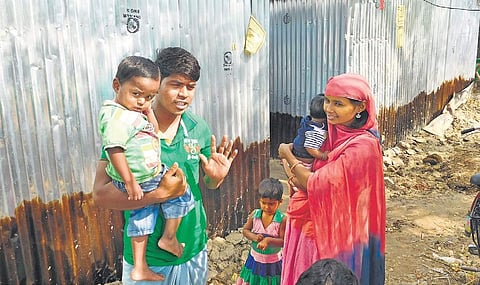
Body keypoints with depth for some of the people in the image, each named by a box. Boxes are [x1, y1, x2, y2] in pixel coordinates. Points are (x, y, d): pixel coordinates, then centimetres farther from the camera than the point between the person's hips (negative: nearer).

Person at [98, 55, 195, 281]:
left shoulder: (131, 111, 8)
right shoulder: (116, 117, -23)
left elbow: (153, 132, 15)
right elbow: (114, 150, -28)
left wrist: (148, 110, 1)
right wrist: (130, 182, -27)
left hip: (150, 174, 10)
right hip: (140, 180, -10)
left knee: (143, 213, 19)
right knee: (181, 193, 5)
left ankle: (139, 267, 31)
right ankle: (169, 238, 21)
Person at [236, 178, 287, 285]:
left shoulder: (282, 219, -20)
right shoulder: (254, 214, -10)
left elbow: (283, 241, -19)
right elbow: (245, 230, -1)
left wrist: (268, 240, -33)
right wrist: (254, 237, -20)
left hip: (273, 262, -3)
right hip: (255, 258, 3)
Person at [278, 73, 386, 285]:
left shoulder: (362, 146, -25)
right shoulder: (336, 133, 0)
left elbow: (318, 184, -24)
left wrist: (287, 155, -10)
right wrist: (296, 175, -13)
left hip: (335, 234, -7)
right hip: (314, 226, 7)